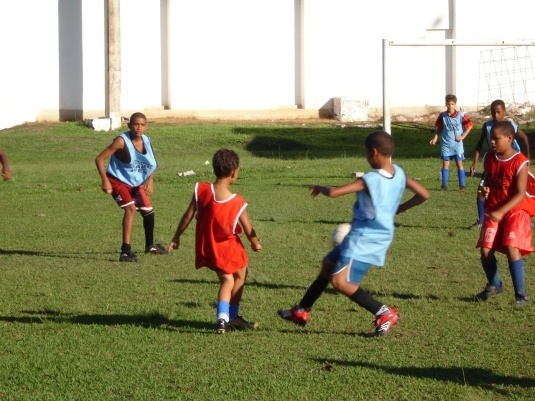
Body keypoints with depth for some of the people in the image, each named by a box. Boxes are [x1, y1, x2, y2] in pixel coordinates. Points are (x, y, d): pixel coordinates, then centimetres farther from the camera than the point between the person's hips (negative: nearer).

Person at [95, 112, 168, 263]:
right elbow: (99, 159, -23)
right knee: (131, 208, -27)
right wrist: (105, 181, -28)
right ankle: (126, 251, -26)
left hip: (136, 183, 7)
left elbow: (152, 165, 9)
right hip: (118, 181, -7)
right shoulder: (122, 141, -24)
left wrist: (150, 180, -7)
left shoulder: (147, 141, -7)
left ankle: (150, 245, 41)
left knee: (148, 211, 15)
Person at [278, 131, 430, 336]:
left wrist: (318, 187, -4)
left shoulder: (369, 180, -24)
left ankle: (385, 313, -12)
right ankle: (302, 311, 35)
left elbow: (333, 192, -27)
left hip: (364, 240, -10)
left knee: (340, 281, -18)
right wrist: (398, 208, 17)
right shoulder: (399, 173, -2)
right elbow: (423, 195, 5)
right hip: (380, 235, 10)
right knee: (329, 264, 22)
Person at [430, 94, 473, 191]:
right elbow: (439, 128, 7)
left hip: (457, 144, -2)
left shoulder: (461, 115, -9)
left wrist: (462, 136, -7)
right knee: (445, 164, 3)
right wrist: (435, 138, -4)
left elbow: (469, 126, 0)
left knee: (459, 164, 0)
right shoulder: (442, 116, -2)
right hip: (445, 144, 2)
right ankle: (444, 185, 9)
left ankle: (462, 185, 4)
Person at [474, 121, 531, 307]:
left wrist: (501, 212, -28)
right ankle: (494, 285, 27)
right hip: (493, 211, 5)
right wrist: (484, 189, -6)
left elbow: (521, 194, -19)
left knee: (512, 249, -21)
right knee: (485, 251, -1)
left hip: (515, 211, -5)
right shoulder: (489, 158, 1)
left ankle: (520, 294, -9)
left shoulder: (520, 162, -17)